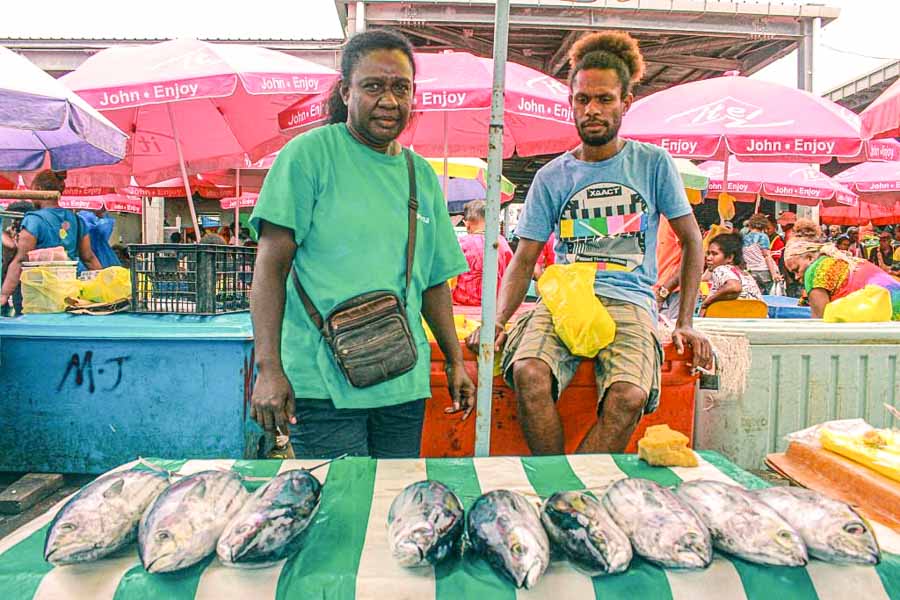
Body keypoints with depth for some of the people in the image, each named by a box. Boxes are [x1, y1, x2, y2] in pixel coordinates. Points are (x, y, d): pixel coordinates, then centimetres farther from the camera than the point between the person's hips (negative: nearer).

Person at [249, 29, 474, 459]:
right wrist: (269, 367, -14)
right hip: (322, 380, -5)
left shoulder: (422, 175, 12)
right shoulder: (309, 154, -3)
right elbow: (271, 265, -8)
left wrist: (456, 363, 14)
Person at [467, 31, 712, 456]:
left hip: (629, 302, 0)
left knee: (629, 397, -31)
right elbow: (523, 260, 8)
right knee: (528, 373, -31)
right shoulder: (552, 176, 11)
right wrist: (499, 320, -10)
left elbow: (692, 240, 13)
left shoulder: (653, 163, 9)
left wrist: (685, 322, 4)